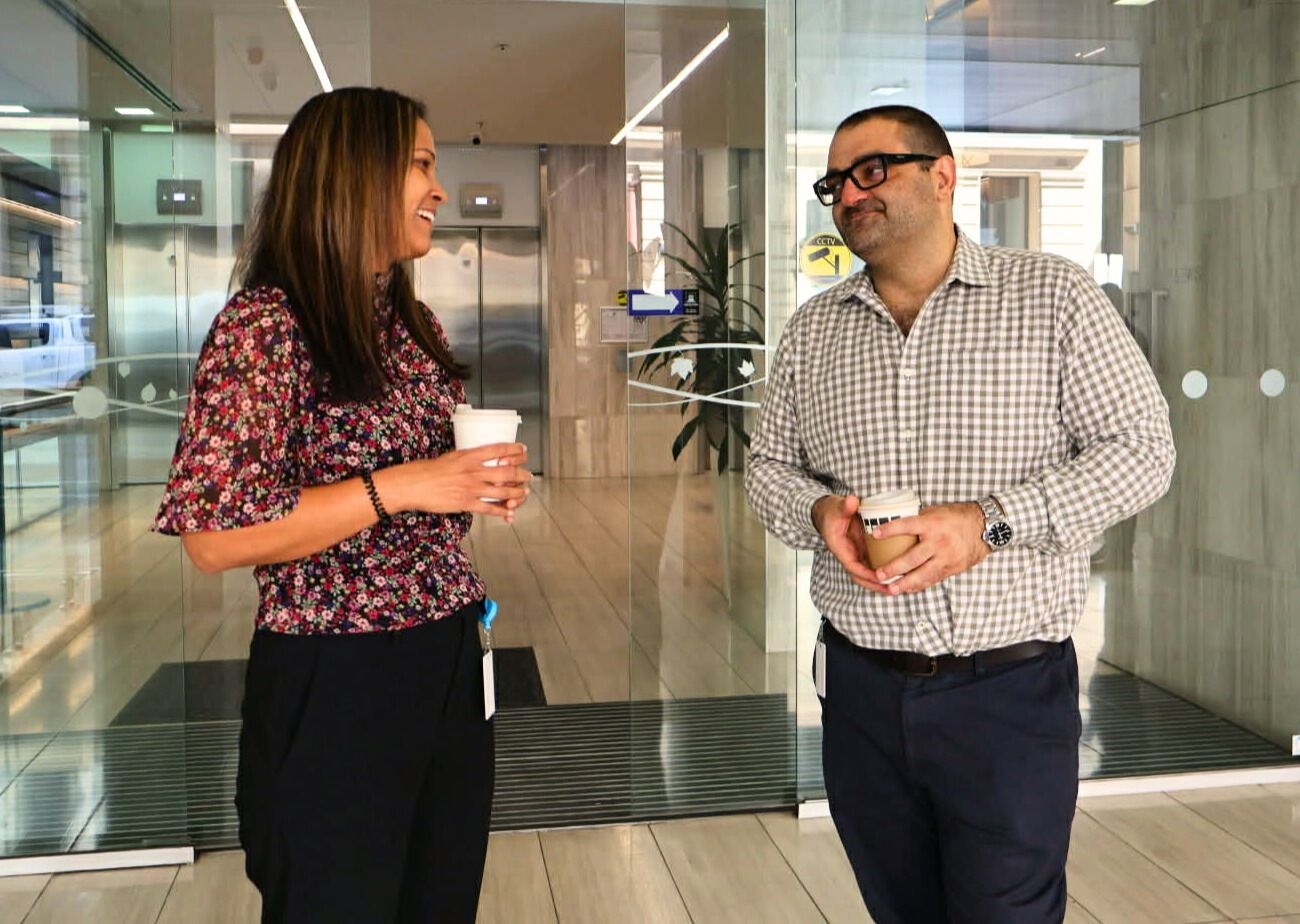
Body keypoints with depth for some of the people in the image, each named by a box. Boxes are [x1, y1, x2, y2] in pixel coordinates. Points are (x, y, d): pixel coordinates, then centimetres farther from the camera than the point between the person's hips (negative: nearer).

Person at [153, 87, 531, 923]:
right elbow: (213, 536, -20)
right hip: (336, 685, -7)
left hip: (452, 667, 8)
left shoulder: (414, 323, 10)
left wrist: (485, 485, 2)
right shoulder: (266, 322, -13)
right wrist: (395, 489, -23)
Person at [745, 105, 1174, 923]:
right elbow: (769, 467, 13)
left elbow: (1141, 449, -7)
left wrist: (991, 520, -20)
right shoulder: (812, 329, 8)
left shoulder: (1054, 295, -4)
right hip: (864, 691, 4)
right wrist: (818, 512, -11)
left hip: (1011, 692, -3)